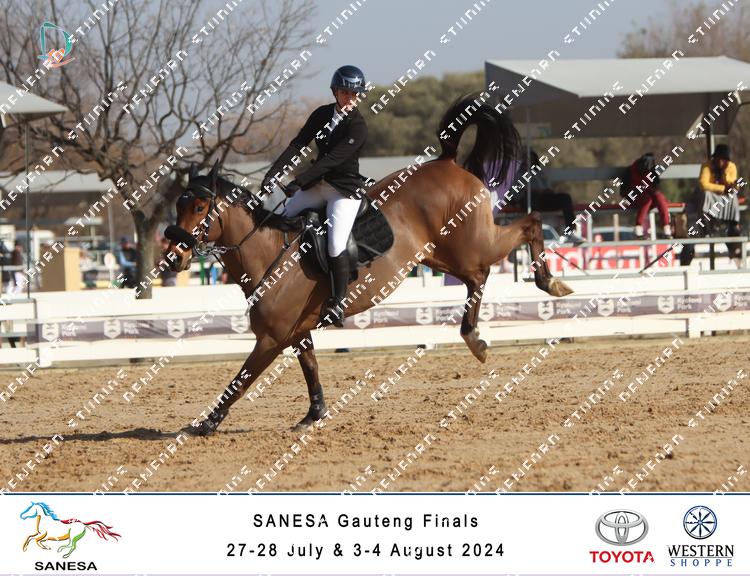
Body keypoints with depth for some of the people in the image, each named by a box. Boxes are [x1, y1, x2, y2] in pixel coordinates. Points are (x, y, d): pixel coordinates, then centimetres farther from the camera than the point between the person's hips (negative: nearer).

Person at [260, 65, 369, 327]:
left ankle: (337, 303, -11)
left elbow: (331, 160, -24)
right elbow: (297, 144, -2)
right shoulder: (322, 114, 4)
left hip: (345, 190, -7)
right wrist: (273, 173, -15)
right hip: (317, 184, 7)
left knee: (335, 246, -21)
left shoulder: (357, 127, -16)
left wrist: (298, 182, -30)